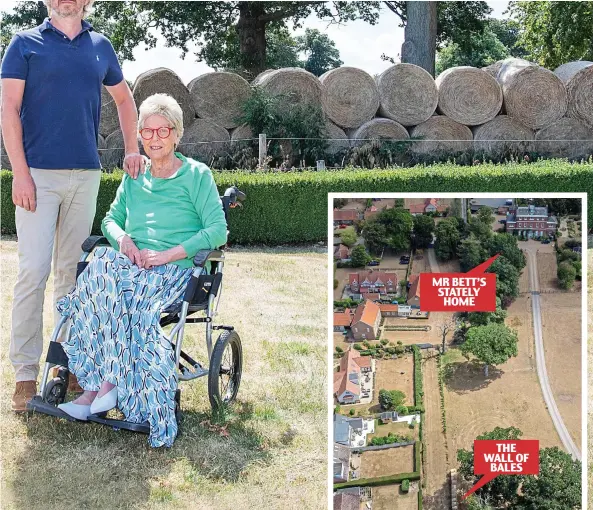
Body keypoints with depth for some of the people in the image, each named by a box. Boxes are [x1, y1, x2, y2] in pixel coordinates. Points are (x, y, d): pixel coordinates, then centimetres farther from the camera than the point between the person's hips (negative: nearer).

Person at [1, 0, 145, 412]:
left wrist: (132, 151, 14)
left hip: (86, 175, 4)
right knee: (34, 270, -7)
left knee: (72, 270, 8)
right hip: (39, 174, -3)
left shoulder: (101, 47, 13)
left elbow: (124, 99, 26)